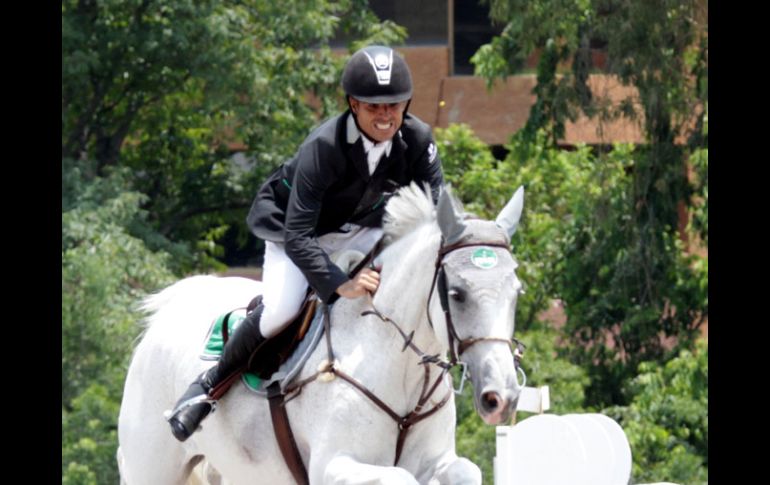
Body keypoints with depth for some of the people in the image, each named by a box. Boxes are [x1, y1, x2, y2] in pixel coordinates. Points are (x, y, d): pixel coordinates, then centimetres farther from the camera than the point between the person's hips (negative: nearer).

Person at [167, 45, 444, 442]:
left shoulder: (418, 141, -22)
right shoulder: (322, 148, -35)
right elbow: (297, 237, -39)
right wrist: (340, 285, -53)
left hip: (360, 229, 5)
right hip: (288, 227, -5)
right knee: (280, 310, -30)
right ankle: (211, 383, -5)